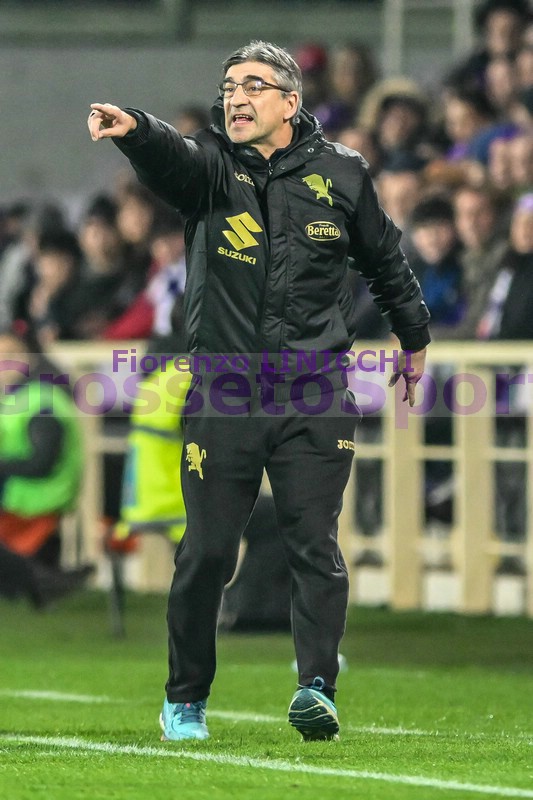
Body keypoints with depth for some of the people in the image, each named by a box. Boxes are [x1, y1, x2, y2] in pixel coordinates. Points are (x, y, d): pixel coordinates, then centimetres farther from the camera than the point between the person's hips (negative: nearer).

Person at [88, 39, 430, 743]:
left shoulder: (340, 173, 7)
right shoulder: (208, 168, 3)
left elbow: (386, 260, 21)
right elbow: (169, 155, -22)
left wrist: (414, 340, 31)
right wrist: (132, 129, -45)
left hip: (315, 396, 0)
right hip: (223, 393, 0)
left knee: (314, 544, -8)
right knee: (207, 552, 2)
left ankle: (316, 686, -10)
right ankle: (185, 699, 15)